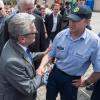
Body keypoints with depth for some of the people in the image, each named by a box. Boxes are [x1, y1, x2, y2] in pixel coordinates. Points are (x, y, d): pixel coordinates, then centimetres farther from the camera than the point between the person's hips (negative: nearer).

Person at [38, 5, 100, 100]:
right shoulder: (61, 35, -11)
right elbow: (50, 54, -2)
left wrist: (86, 82, -3)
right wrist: (42, 66, -19)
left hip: (72, 80, -3)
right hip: (55, 73, 3)